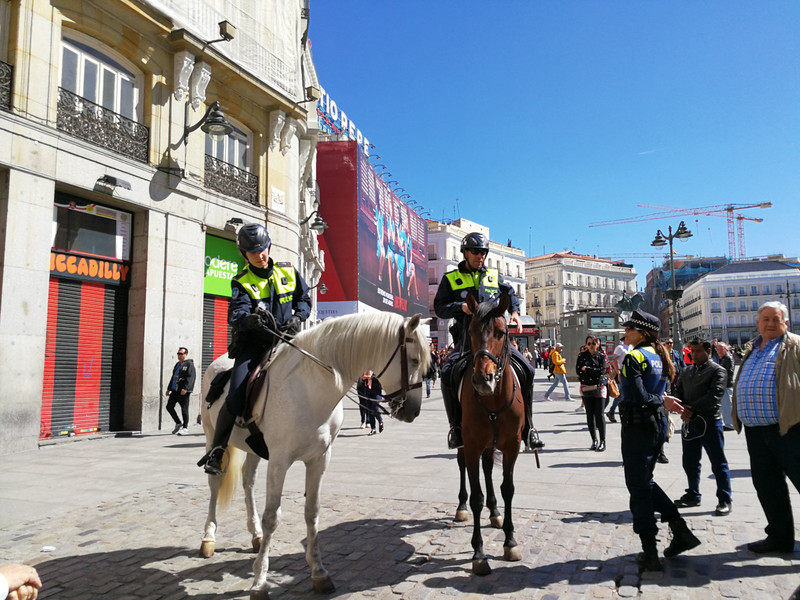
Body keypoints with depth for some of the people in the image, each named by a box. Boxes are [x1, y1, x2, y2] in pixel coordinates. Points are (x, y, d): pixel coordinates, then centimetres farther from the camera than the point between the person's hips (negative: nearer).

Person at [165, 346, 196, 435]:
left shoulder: (189, 364, -7)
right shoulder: (177, 364, 20)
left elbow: (190, 377, -17)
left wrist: (185, 388, -26)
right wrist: (169, 388, 23)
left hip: (184, 391, -9)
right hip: (175, 391, 9)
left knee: (184, 409, -3)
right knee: (169, 407, 8)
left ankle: (185, 428, 5)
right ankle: (178, 423, 22)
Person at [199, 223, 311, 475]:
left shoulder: (288, 272, 8)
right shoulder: (242, 282, -2)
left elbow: (304, 300, 16)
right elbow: (235, 314, -17)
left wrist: (297, 317, -5)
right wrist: (249, 319, -41)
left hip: (284, 340, 3)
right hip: (253, 344, -3)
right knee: (236, 398, -16)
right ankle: (217, 450, 3)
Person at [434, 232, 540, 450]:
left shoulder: (494, 276, 16)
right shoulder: (451, 279, 8)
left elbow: (510, 294, 27)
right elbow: (439, 307, 3)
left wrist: (515, 312, 7)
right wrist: (461, 306, -14)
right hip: (466, 339, -2)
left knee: (527, 370, -13)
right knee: (447, 373, -26)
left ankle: (527, 428, 0)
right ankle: (456, 428, -8)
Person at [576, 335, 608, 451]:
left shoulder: (601, 356, 4)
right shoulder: (582, 356, 7)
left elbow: (602, 371, -10)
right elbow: (578, 371, -2)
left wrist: (587, 369, -8)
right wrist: (594, 370, -5)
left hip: (599, 387, -2)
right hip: (586, 388, 2)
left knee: (599, 414, -6)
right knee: (590, 414, 6)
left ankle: (602, 441, 2)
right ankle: (594, 441, 16)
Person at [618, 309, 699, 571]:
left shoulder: (634, 357, -16)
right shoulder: (659, 356, 10)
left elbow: (638, 397, -23)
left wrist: (662, 401, -10)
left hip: (638, 425, -8)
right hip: (659, 423, 8)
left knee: (638, 488, 2)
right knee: (645, 481, 23)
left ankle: (650, 554, 8)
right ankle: (681, 532, 22)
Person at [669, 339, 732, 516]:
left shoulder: (718, 371, -4)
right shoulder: (687, 371, 16)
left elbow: (714, 395, -16)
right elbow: (677, 391, 10)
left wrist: (692, 408, -17)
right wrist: (682, 408, -8)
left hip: (710, 421, -6)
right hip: (689, 422, 6)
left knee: (718, 463, 1)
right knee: (690, 462, 13)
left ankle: (724, 500, 11)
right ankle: (693, 495, 26)